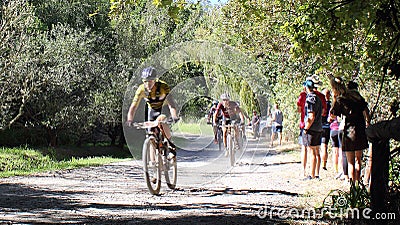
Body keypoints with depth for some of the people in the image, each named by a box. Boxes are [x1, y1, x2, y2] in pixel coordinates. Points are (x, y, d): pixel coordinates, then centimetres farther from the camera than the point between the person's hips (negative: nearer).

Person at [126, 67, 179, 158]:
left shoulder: (163, 87, -32)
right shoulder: (141, 89, -24)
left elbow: (170, 103, -40)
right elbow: (134, 105, -27)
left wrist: (174, 116, -56)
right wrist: (130, 119, -44)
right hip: (151, 110, 3)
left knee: (161, 121, -32)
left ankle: (170, 144, -15)